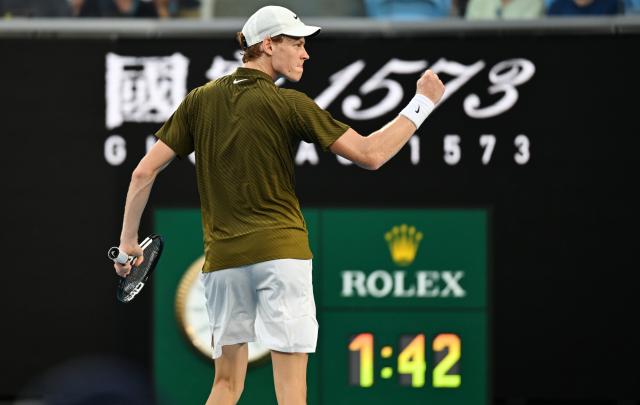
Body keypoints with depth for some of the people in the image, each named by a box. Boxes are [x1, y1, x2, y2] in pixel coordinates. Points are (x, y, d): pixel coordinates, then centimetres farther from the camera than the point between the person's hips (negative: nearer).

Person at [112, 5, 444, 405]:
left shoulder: (200, 100, 7)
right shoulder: (289, 104, -5)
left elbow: (145, 171, 5)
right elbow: (370, 155, -6)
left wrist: (128, 240, 15)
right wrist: (422, 103, 3)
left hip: (223, 259, 4)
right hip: (281, 251, -4)